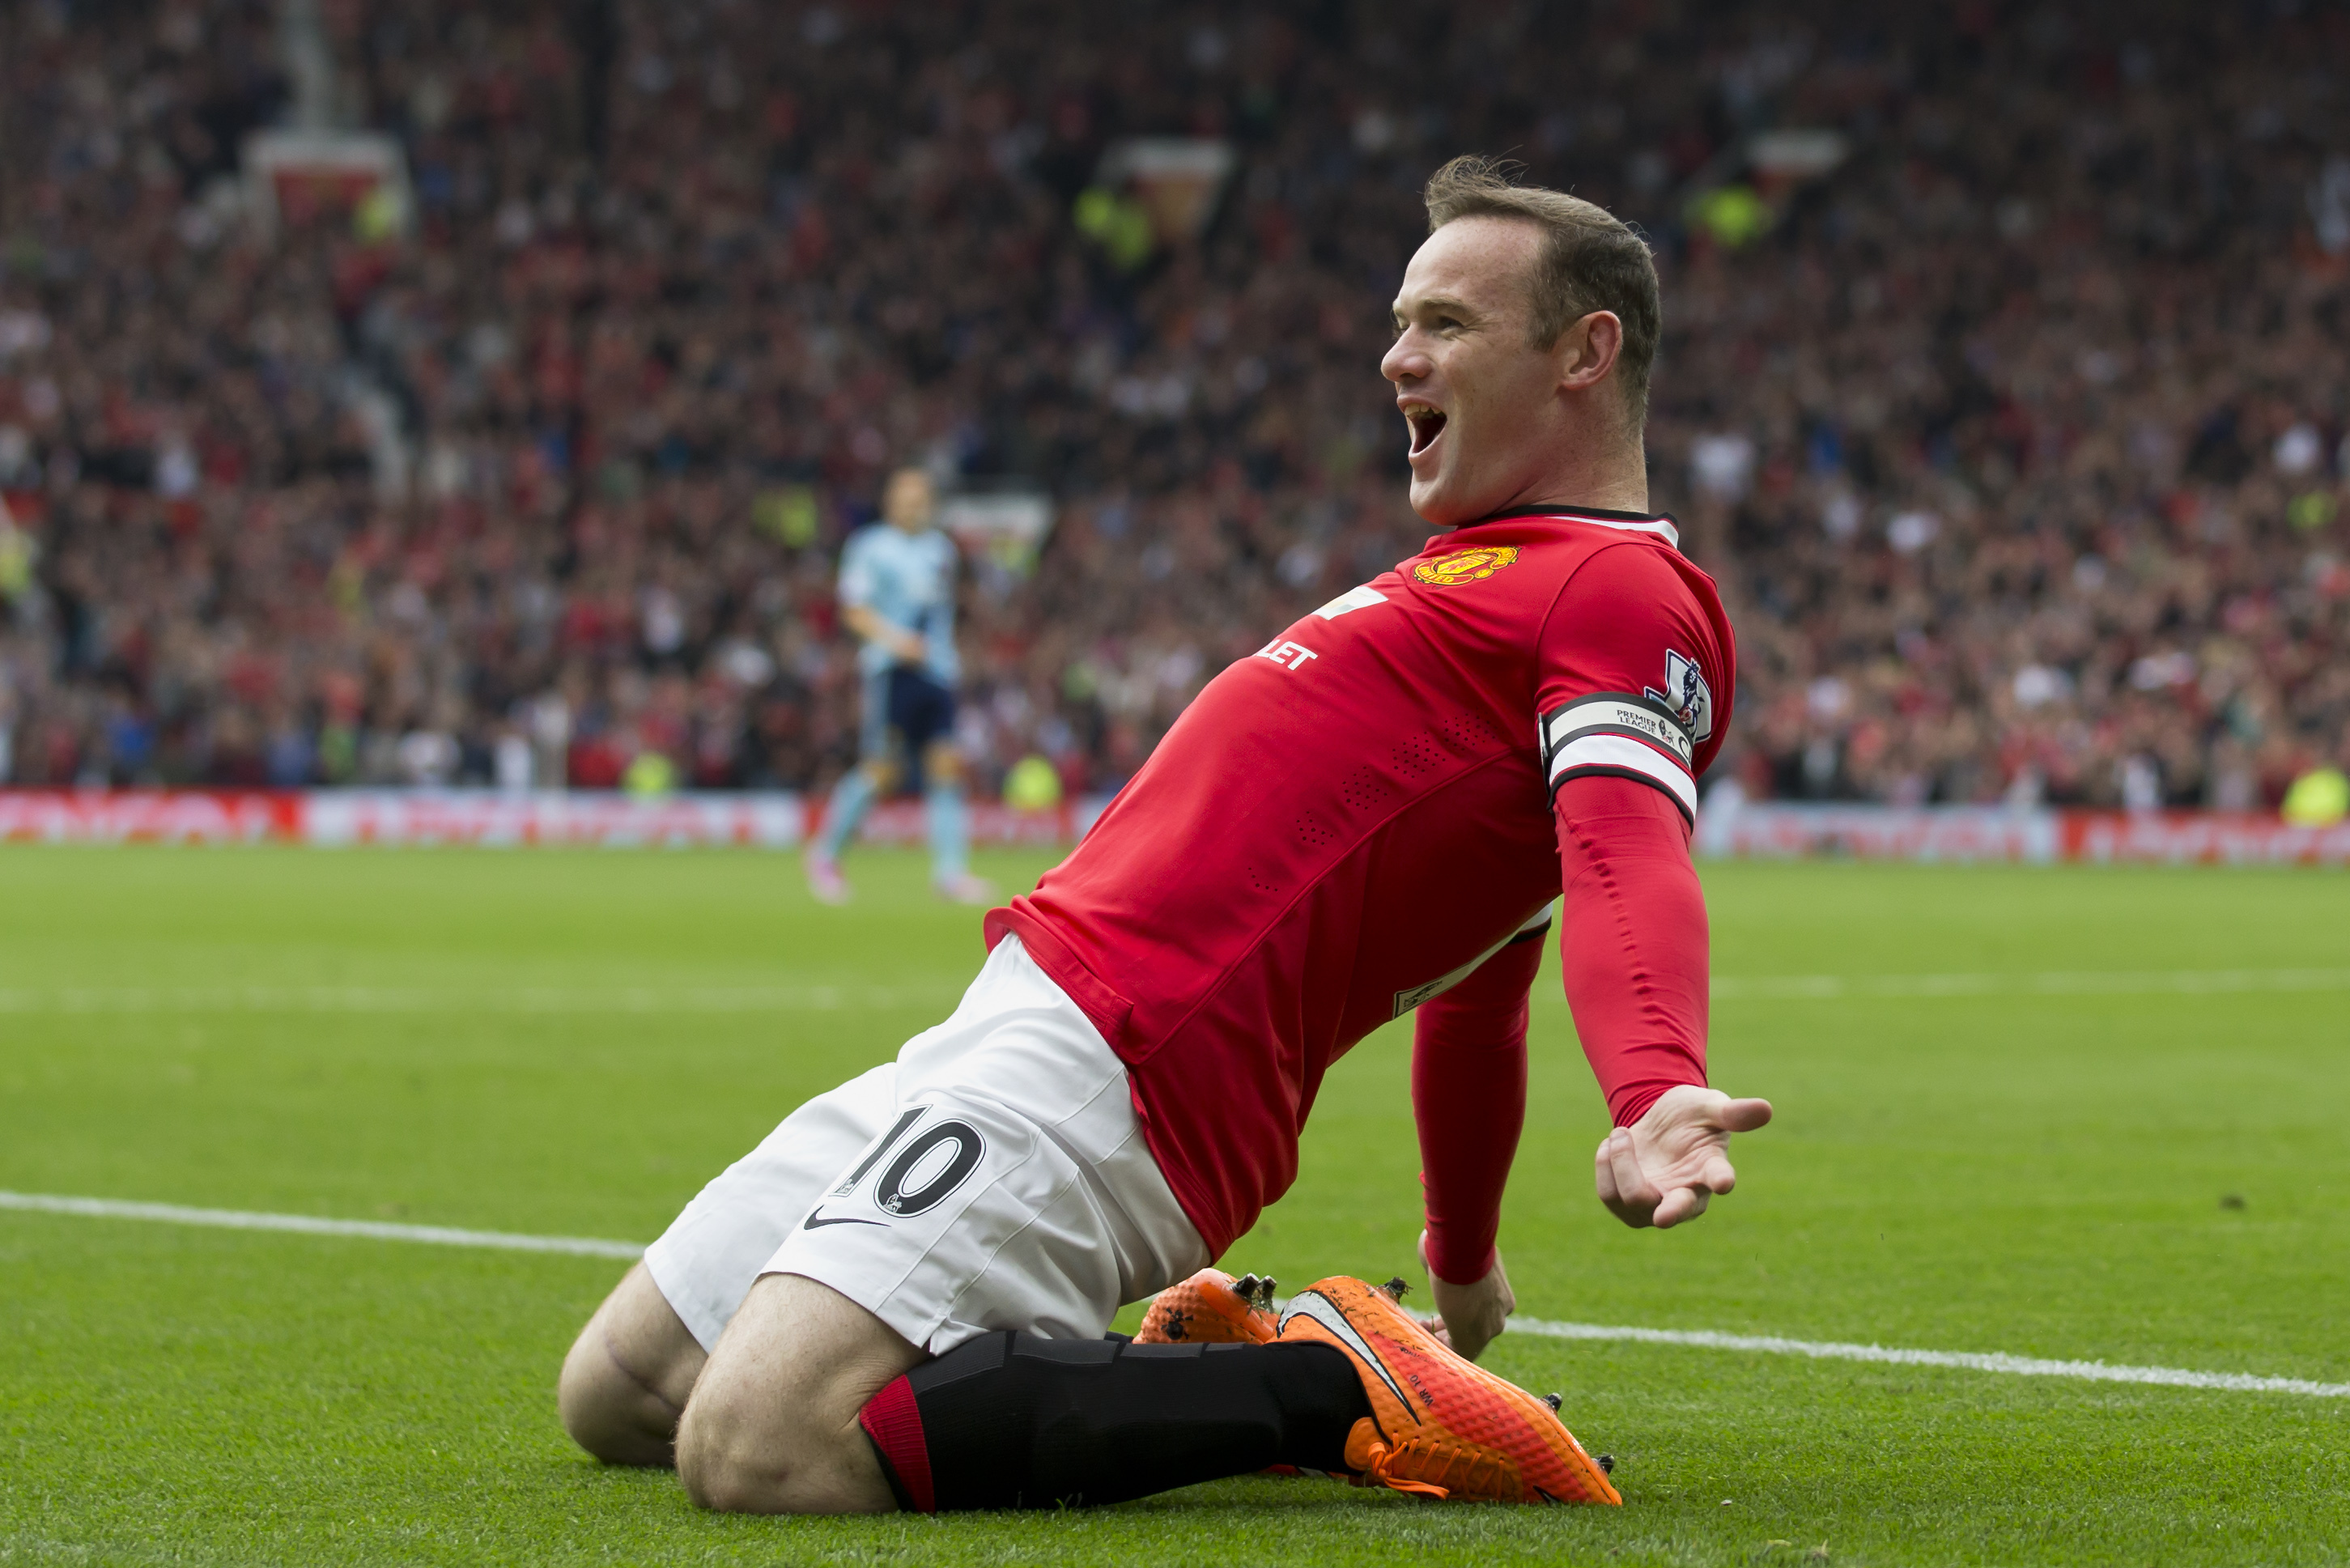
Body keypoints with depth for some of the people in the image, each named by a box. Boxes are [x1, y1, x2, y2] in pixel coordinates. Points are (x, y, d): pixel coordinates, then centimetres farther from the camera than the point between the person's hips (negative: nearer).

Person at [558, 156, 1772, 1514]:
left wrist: (1656, 1092, -48)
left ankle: (1330, 1388, -12)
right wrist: (1466, 1265, 45)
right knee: (618, 1400, 14)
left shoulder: (1627, 596, -7)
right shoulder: (1490, 578, 25)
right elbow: (1478, 1003, 34)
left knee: (755, 1452, -29)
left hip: (1104, 1078, -11)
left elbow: (1628, 856, -28)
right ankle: (1226, 1358, 12)